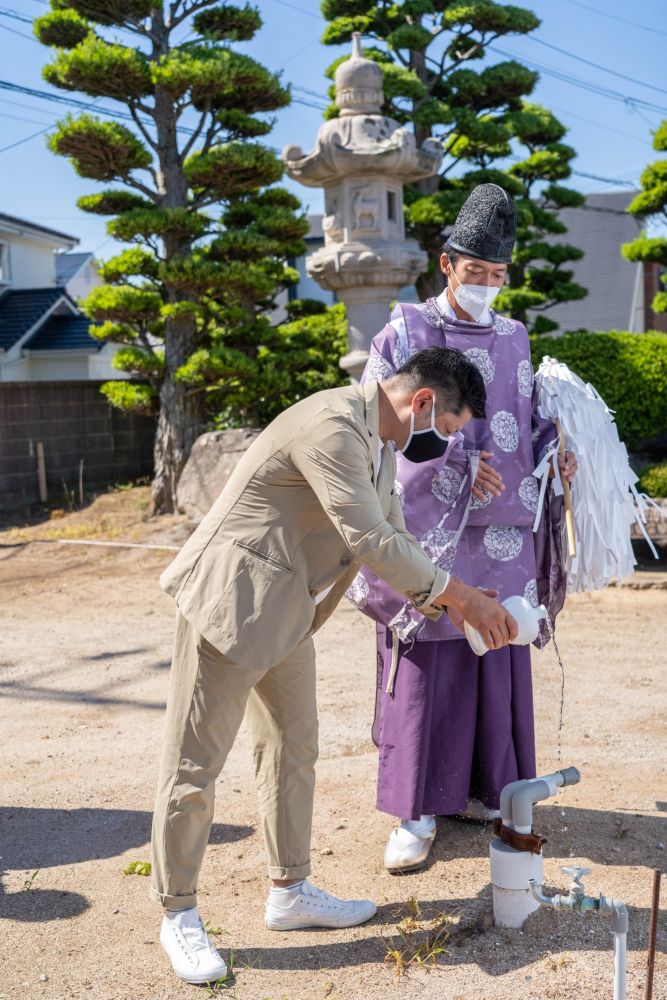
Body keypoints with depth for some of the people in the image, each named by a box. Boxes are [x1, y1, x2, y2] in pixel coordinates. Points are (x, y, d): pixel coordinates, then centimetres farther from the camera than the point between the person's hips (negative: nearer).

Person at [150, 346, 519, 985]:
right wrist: (460, 595, -17)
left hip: (285, 610, 11)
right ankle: (177, 915, 15)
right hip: (229, 598, -10)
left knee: (293, 746, 17)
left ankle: (289, 892, 31)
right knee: (194, 762, 1)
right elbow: (370, 542, -27)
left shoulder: (379, 440, 9)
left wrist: (450, 607, 8)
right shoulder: (332, 425, -23)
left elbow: (392, 533, 17)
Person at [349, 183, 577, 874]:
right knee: (426, 665, -2)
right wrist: (460, 460, -20)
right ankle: (417, 810, 8)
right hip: (430, 527, -4)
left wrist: (555, 450, -5)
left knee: (497, 659, 9)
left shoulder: (513, 339, 12)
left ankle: (479, 789, 25)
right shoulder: (404, 334, -1)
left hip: (501, 532, 5)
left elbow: (530, 421, 18)